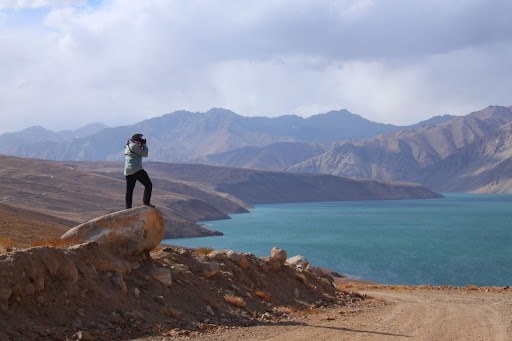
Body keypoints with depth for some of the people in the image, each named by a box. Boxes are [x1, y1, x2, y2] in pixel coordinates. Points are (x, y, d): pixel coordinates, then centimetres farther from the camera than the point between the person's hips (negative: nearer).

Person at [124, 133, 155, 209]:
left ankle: (128, 208, 9)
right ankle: (146, 202, -8)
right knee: (148, 185, 0)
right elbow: (145, 154, -6)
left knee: (129, 190, 10)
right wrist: (144, 145, 8)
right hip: (137, 170, -9)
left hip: (128, 172, 9)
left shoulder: (128, 146, 20)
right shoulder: (134, 146, -8)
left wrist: (141, 146, 18)